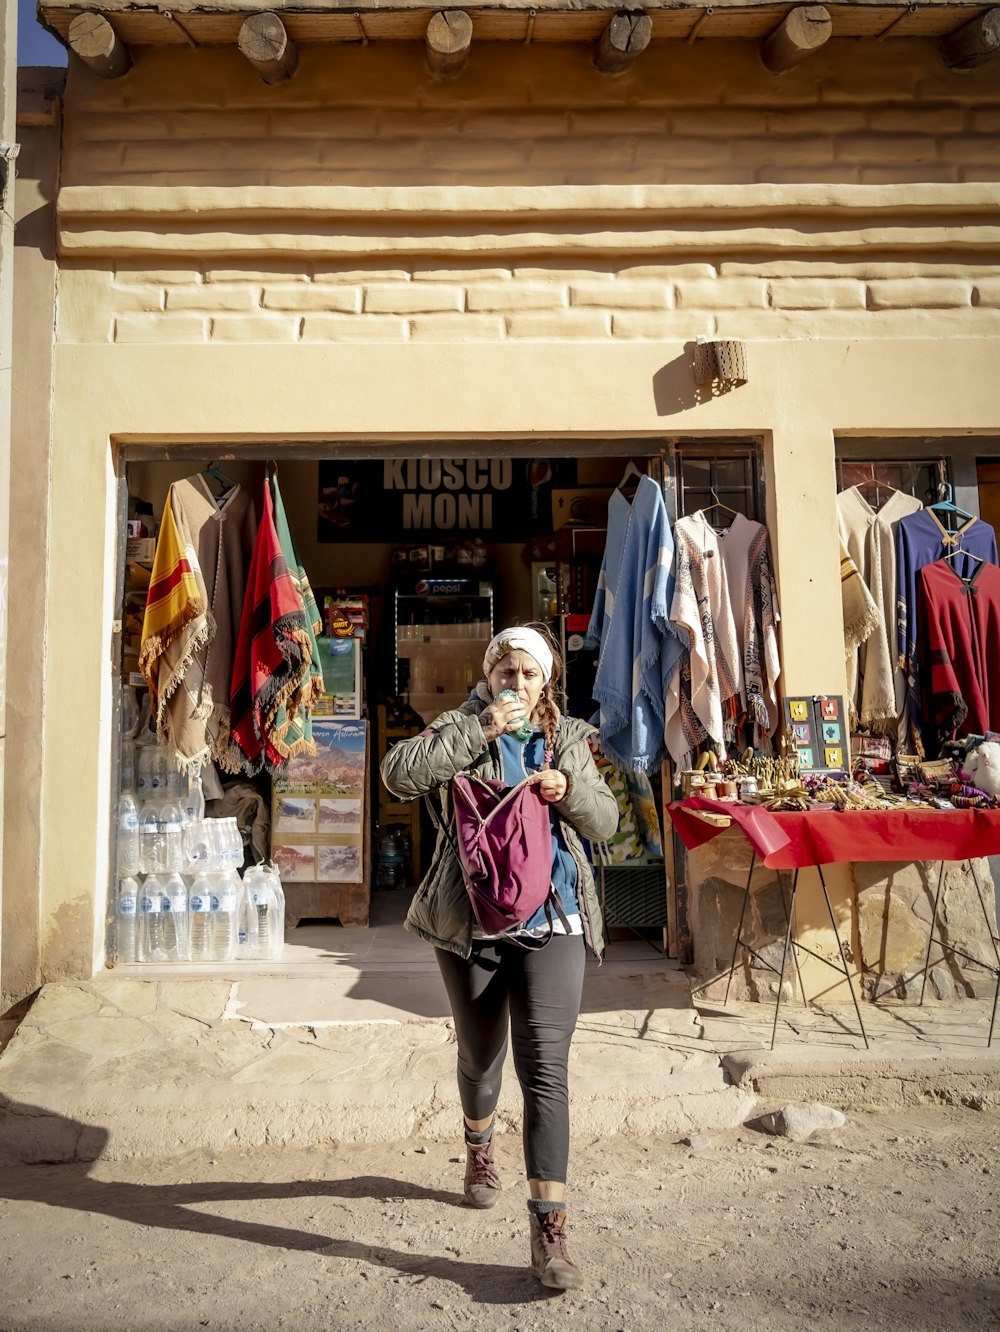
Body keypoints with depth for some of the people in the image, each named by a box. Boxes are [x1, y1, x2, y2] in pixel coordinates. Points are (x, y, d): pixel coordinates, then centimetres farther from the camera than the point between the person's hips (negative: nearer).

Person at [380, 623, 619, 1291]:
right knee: (480, 1058, 20)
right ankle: (480, 1153, 50)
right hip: (471, 922, 0)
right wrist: (481, 729, -22)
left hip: (552, 925, 1)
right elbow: (399, 773, -20)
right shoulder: (462, 729, -2)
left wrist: (570, 789, -13)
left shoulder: (568, 740, 8)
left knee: (546, 1067, -7)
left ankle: (549, 1230, 1)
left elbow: (606, 821, 8)